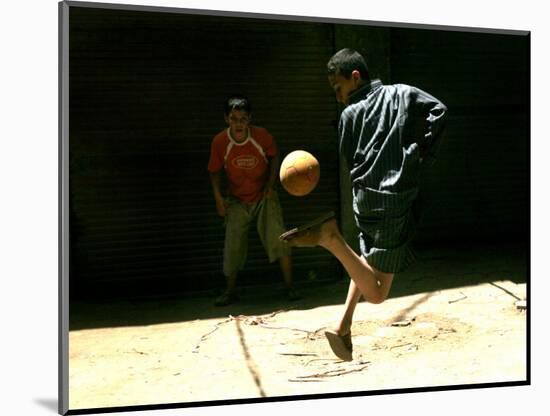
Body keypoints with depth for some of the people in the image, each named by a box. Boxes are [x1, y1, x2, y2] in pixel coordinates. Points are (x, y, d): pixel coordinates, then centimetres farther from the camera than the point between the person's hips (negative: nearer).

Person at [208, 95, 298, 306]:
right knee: (232, 247, -2)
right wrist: (218, 197, -13)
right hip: (237, 200, 1)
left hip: (264, 197, -1)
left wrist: (271, 183, -10)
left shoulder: (262, 135, -19)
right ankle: (230, 291, 16)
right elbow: (215, 171, -2)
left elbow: (274, 157, 1)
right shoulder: (219, 142, -18)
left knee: (280, 239, -12)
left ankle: (289, 286, 2)